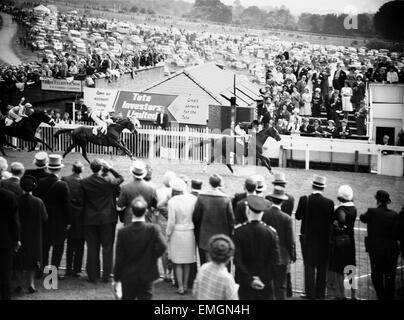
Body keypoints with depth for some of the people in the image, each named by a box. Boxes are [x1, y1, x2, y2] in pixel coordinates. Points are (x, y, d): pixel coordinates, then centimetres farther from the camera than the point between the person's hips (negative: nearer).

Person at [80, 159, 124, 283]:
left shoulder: (84, 182, -7)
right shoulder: (108, 181, -12)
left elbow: (82, 200, 1)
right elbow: (120, 178, 7)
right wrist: (110, 168, 8)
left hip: (90, 220, 2)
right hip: (107, 218, -2)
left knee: (92, 248, 10)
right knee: (107, 248, 7)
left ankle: (92, 275, 14)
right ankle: (106, 276, 8)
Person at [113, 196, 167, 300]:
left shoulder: (123, 232, -9)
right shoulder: (153, 229, -11)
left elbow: (119, 259, -6)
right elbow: (162, 246, -25)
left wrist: (116, 278, 4)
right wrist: (152, 257, -5)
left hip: (128, 277, 1)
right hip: (147, 276, -1)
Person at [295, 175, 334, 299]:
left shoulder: (305, 200, -11)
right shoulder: (329, 203, -9)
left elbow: (298, 216, -5)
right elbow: (331, 221, -4)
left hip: (308, 237, -1)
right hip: (323, 239, 1)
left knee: (309, 266, 5)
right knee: (322, 267, 10)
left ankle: (310, 293, 3)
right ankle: (320, 293, 14)